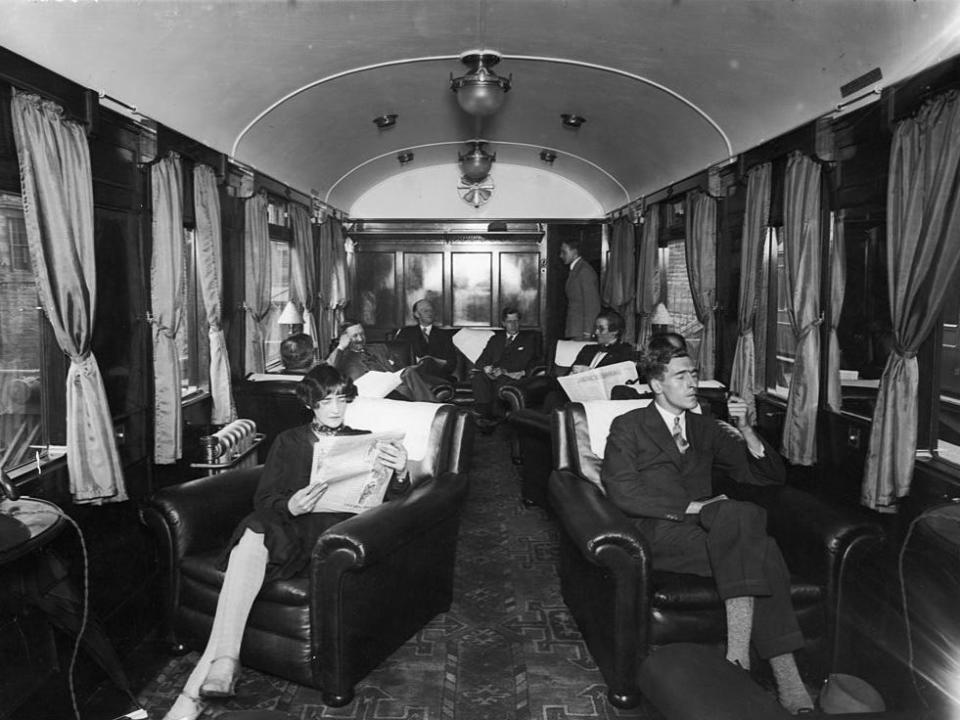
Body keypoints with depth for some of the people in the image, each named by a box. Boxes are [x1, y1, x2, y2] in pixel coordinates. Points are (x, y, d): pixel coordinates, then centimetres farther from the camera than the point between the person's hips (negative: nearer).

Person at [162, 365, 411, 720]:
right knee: (251, 540, -34)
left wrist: (401, 475, -17)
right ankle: (223, 662, -36)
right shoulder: (289, 441, 20)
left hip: (335, 531, -2)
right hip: (285, 524, 2)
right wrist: (289, 506, -14)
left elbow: (385, 500, 7)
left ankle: (199, 685, -30)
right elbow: (263, 498, 10)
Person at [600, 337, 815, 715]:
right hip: (658, 534, -5)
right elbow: (621, 491, -8)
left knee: (761, 554, -29)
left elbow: (769, 476, 20)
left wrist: (745, 431, 1)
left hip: (703, 529, 5)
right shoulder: (628, 428, 9)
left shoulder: (706, 429, 24)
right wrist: (689, 507, -14)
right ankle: (786, 680, -31)